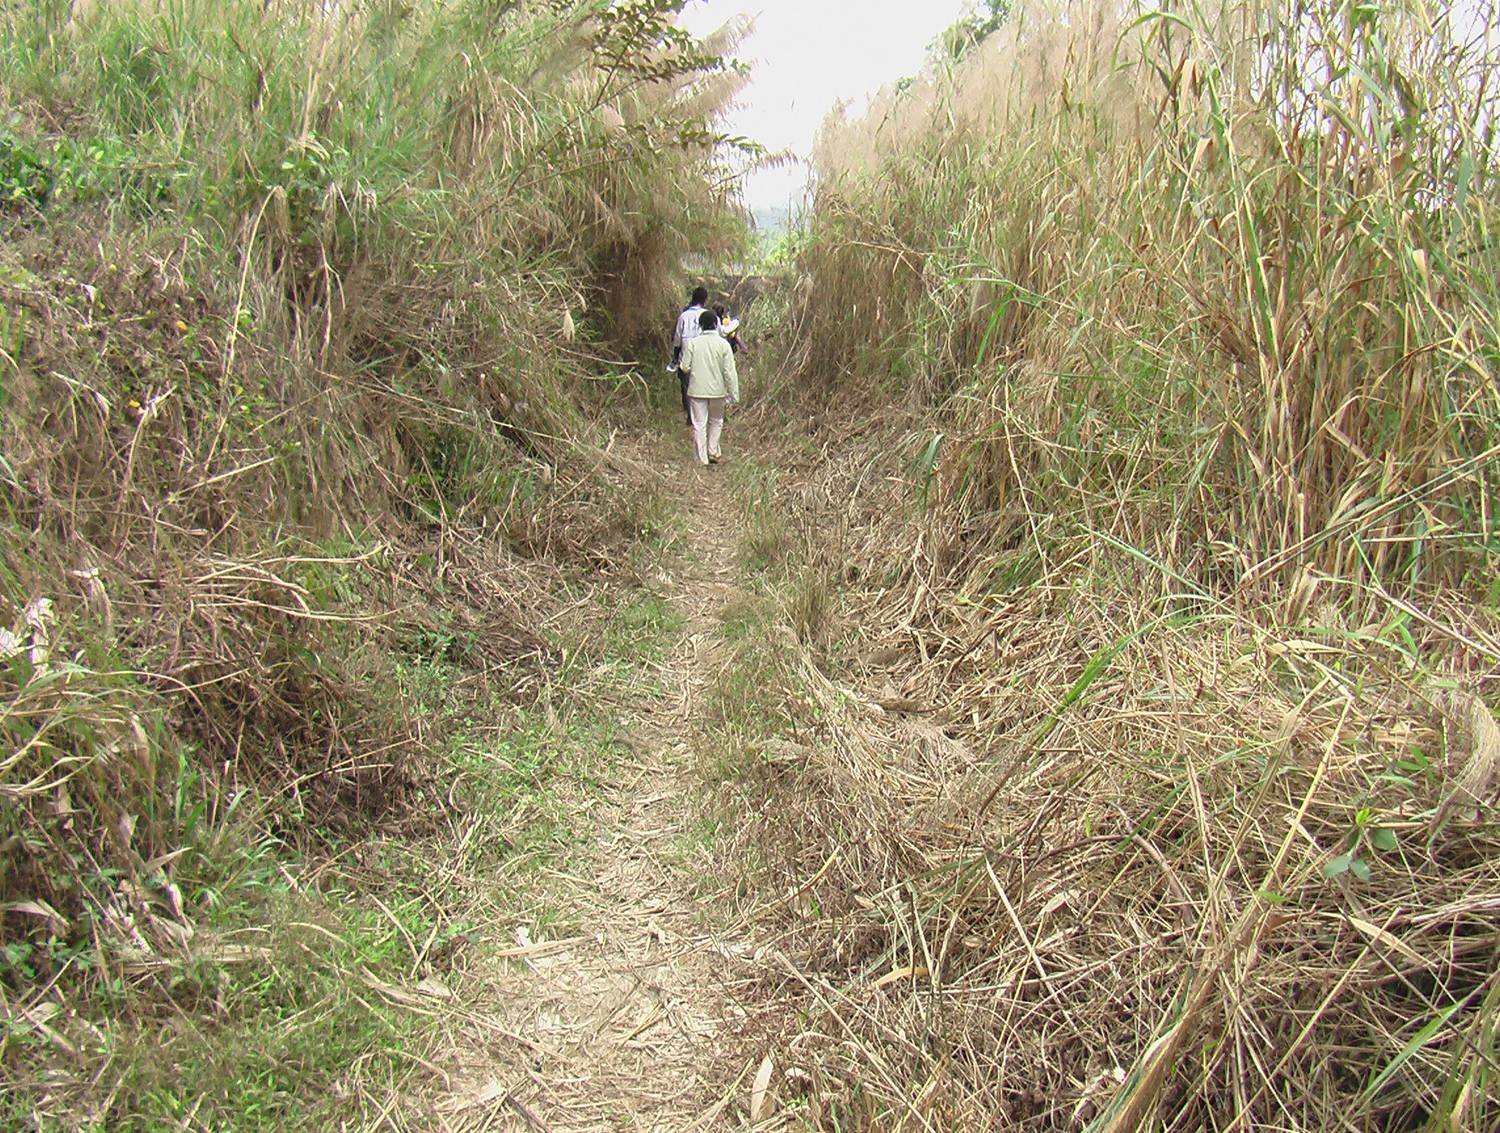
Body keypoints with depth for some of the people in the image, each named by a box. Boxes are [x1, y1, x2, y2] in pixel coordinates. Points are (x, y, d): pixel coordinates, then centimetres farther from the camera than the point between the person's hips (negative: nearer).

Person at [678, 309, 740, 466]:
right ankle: (713, 452, 18)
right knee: (716, 421, 21)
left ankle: (702, 460, 7)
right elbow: (729, 371, -6)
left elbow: (685, 367, -5)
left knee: (699, 425, 5)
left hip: (697, 390, 0)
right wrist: (733, 393, 0)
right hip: (718, 390, 1)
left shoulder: (692, 343, -6)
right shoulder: (723, 344, -6)